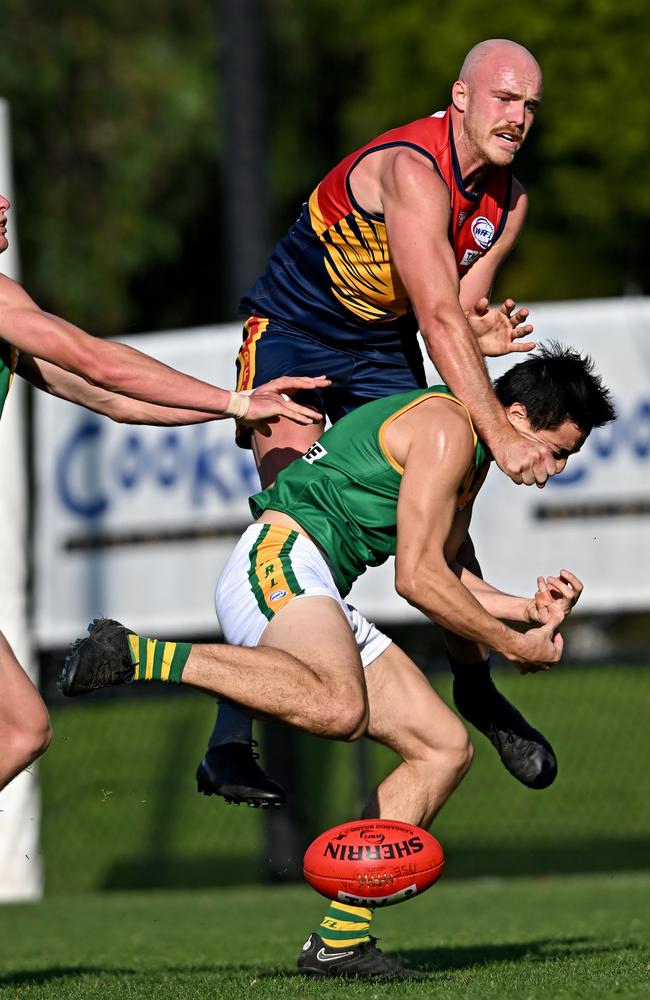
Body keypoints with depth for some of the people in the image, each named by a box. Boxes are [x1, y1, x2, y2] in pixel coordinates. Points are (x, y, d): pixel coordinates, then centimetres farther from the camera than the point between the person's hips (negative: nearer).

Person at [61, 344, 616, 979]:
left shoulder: (468, 453, 24)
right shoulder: (445, 427, -8)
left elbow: (444, 576, 30)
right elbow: (417, 578, -12)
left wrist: (529, 609, 15)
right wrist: (515, 646, -3)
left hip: (321, 602, 11)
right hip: (280, 559, -11)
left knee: (445, 749, 6)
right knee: (340, 707, -40)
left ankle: (340, 939, 2)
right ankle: (137, 655, -29)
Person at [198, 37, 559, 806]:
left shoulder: (507, 201, -2)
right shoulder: (411, 171, -29)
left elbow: (457, 310, 0)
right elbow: (439, 317, -36)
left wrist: (478, 336, -25)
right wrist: (498, 436, -41)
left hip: (383, 352, 7)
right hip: (292, 335, -7)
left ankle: (476, 689, 21)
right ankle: (229, 744, -22)